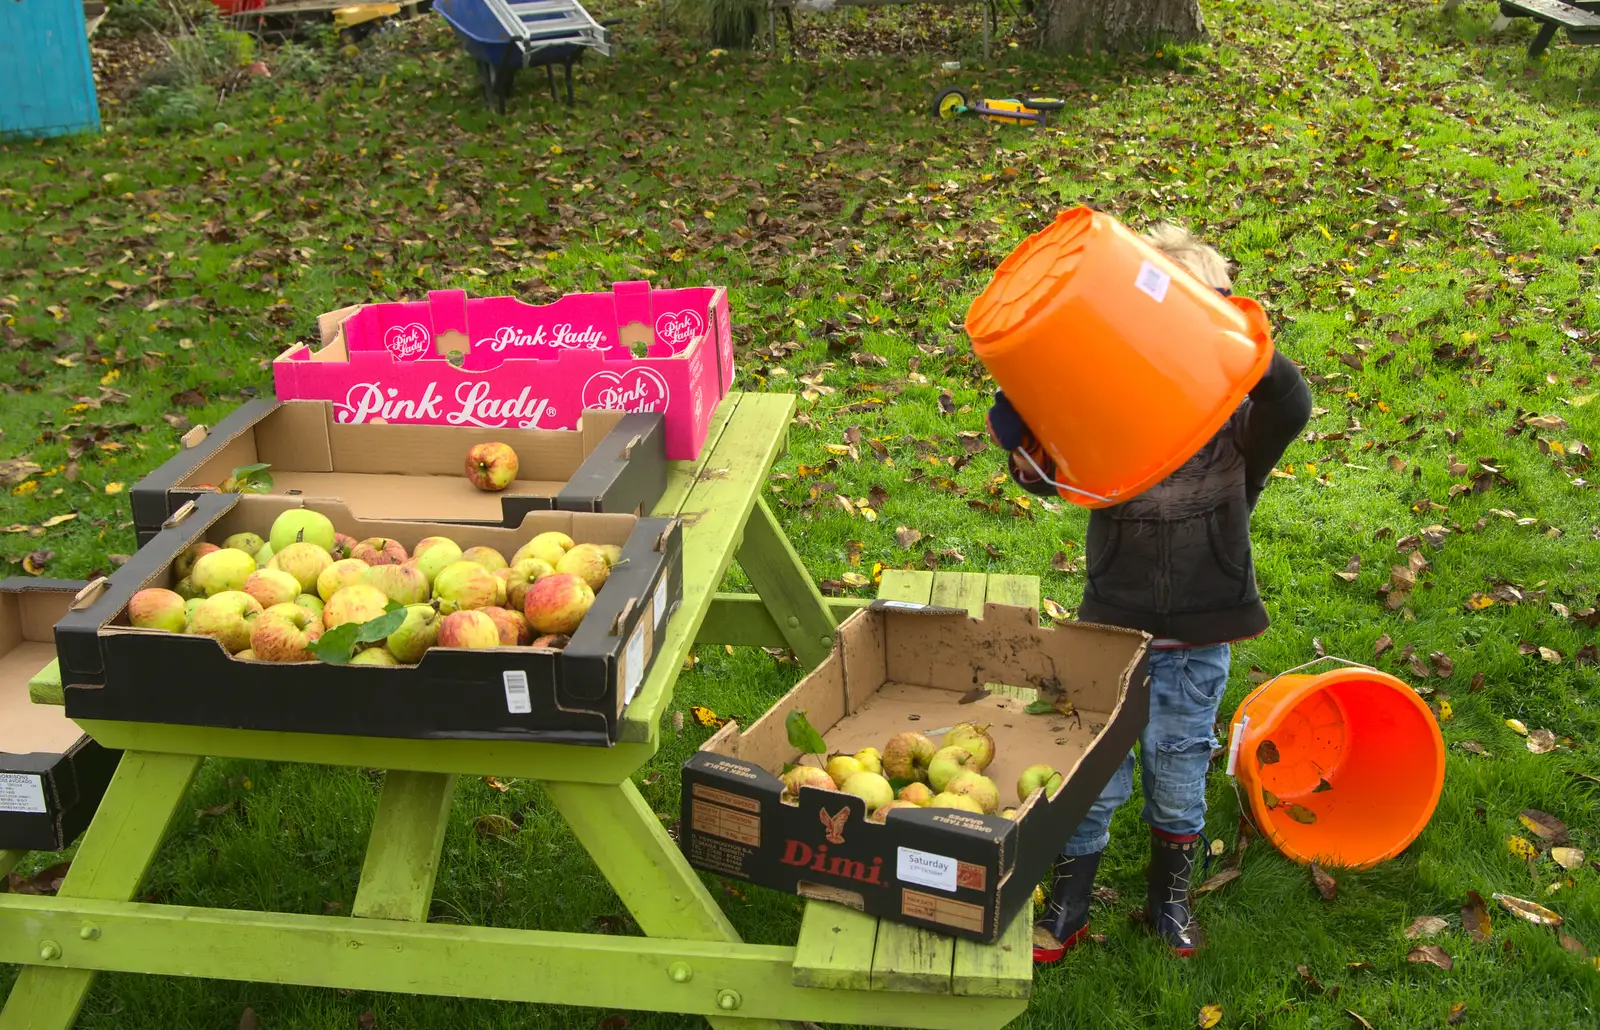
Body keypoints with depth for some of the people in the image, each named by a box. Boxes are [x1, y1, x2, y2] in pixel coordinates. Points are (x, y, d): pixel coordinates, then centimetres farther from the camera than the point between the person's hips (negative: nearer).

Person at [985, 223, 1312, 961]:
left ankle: (1170, 899, 40)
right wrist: (1022, 430, -35)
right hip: (1113, 629, 0)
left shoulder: (1233, 408, -8)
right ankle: (1067, 909, 28)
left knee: (1179, 777, 17)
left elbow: (1292, 409, -27)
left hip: (1198, 643, 0)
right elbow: (1043, 471, -15)